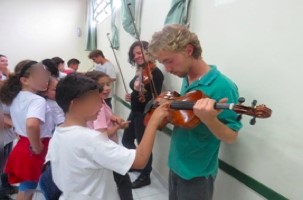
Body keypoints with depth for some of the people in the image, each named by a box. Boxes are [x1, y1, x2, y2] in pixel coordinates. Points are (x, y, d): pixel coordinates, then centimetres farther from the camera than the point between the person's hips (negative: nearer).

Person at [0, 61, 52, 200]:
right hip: (31, 151, -8)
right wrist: (37, 148, -23)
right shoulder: (38, 100, -22)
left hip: (22, 145, 8)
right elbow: (32, 125, -40)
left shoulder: (15, 97, 5)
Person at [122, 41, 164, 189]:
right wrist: (132, 96, 1)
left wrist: (140, 90, -39)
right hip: (135, 112, 9)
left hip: (145, 114, -9)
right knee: (126, 140, 21)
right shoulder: (140, 70, 8)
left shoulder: (155, 72, -17)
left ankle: (145, 177, 24)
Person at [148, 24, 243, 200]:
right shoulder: (186, 79, 0)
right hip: (176, 165, 7)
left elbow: (231, 137, -20)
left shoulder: (222, 87, -23)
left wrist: (208, 119, -39)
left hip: (197, 174, -7)